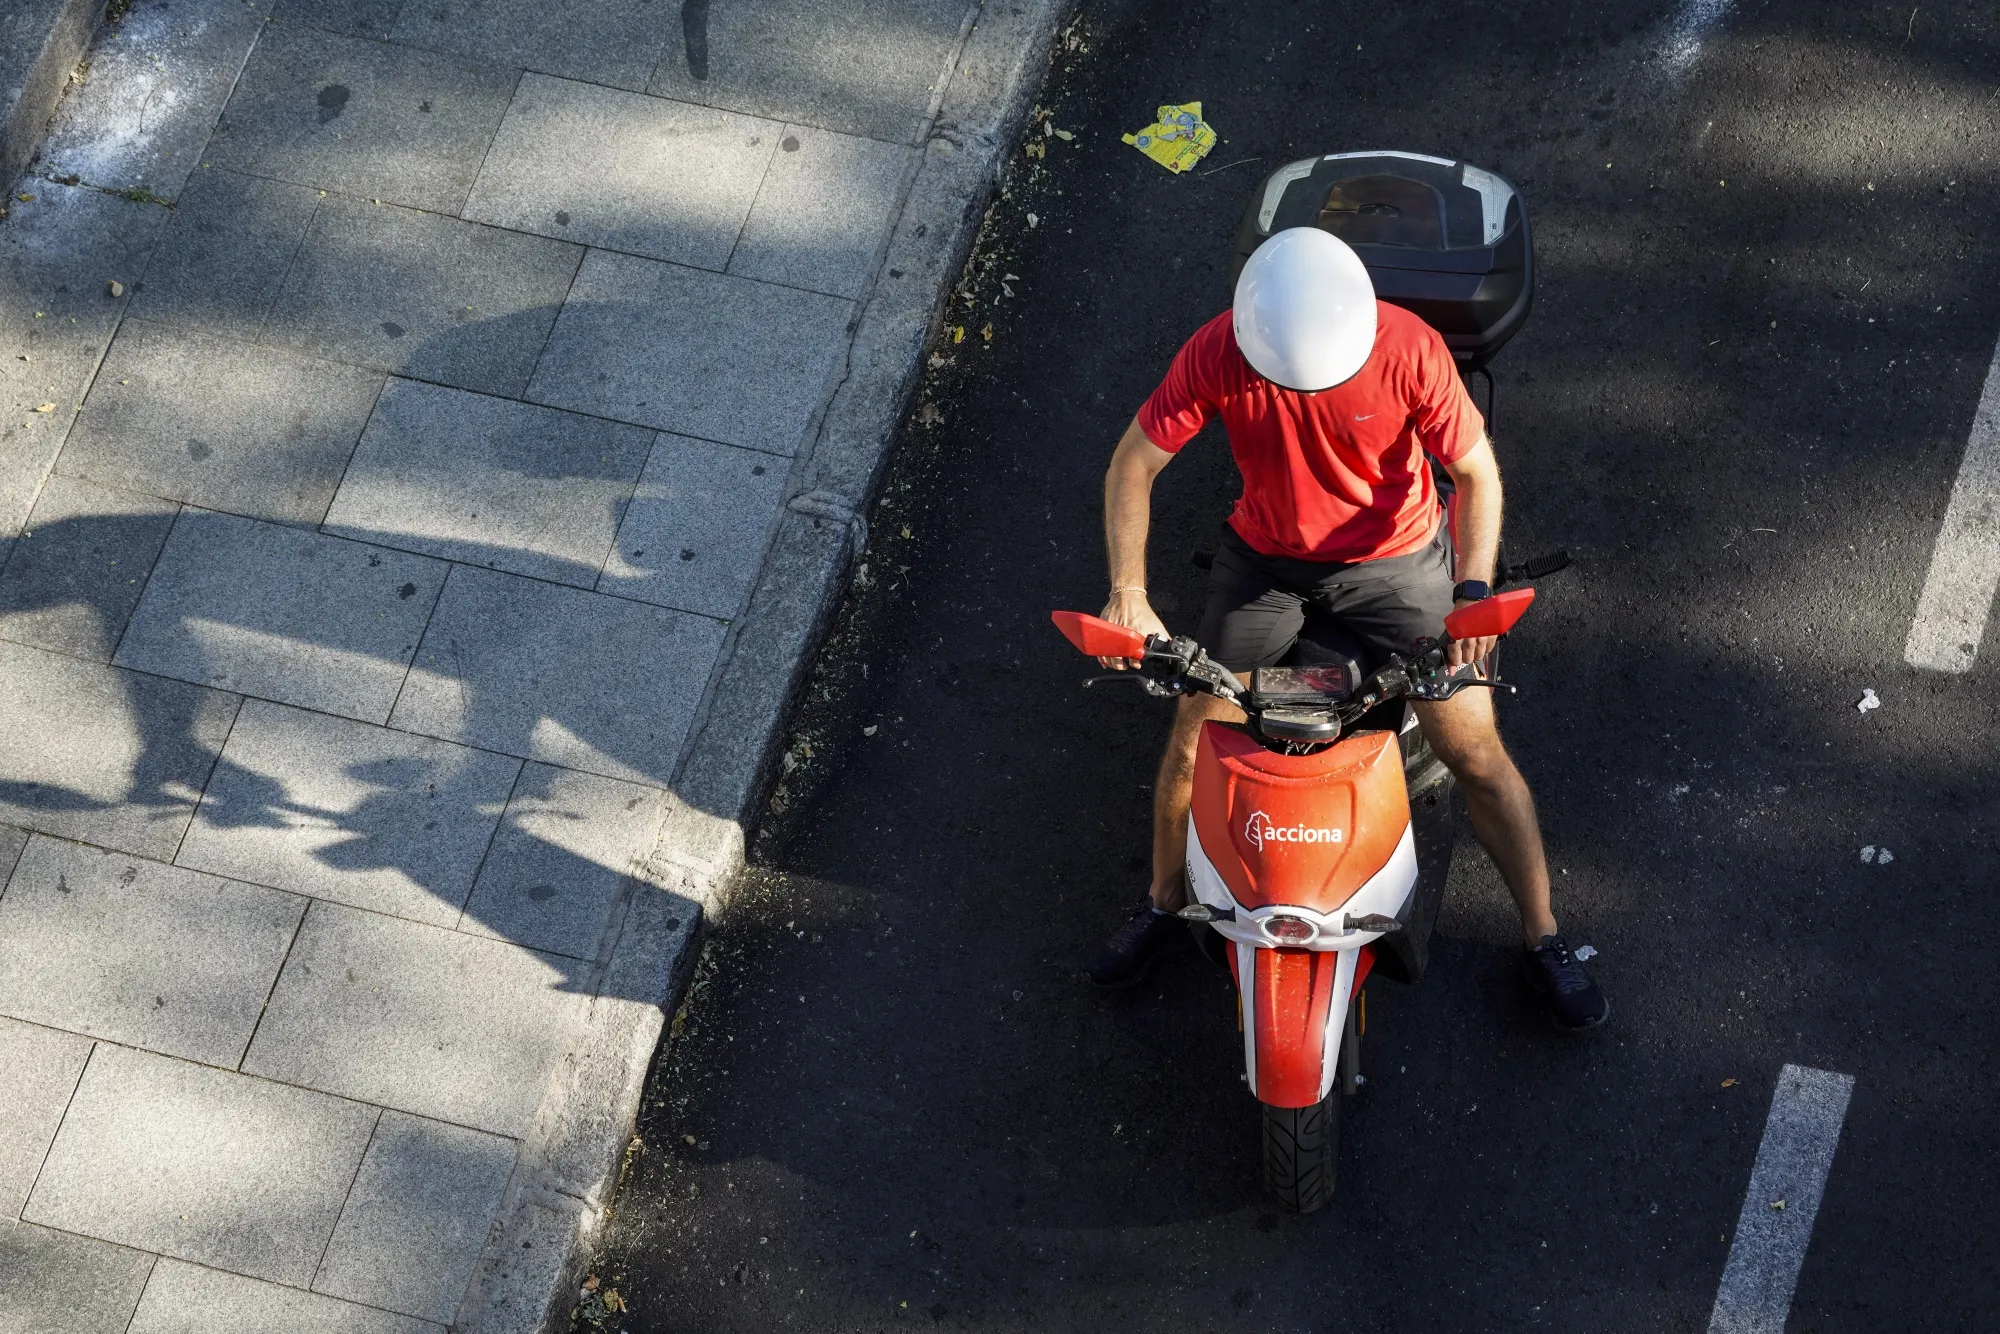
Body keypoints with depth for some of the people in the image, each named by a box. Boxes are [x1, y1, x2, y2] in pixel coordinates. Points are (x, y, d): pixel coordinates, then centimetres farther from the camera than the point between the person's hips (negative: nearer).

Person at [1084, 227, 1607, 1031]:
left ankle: (1543, 937, 13)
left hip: (1394, 555, -1)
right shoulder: (1216, 354, -23)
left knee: (1477, 755, -4)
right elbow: (1135, 462, -14)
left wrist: (1473, 589, -33)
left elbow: (1476, 471, -17)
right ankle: (1163, 906, 29)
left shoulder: (1408, 348, -26)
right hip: (1266, 558, 2)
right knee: (1190, 746, 2)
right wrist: (1128, 591, -28)